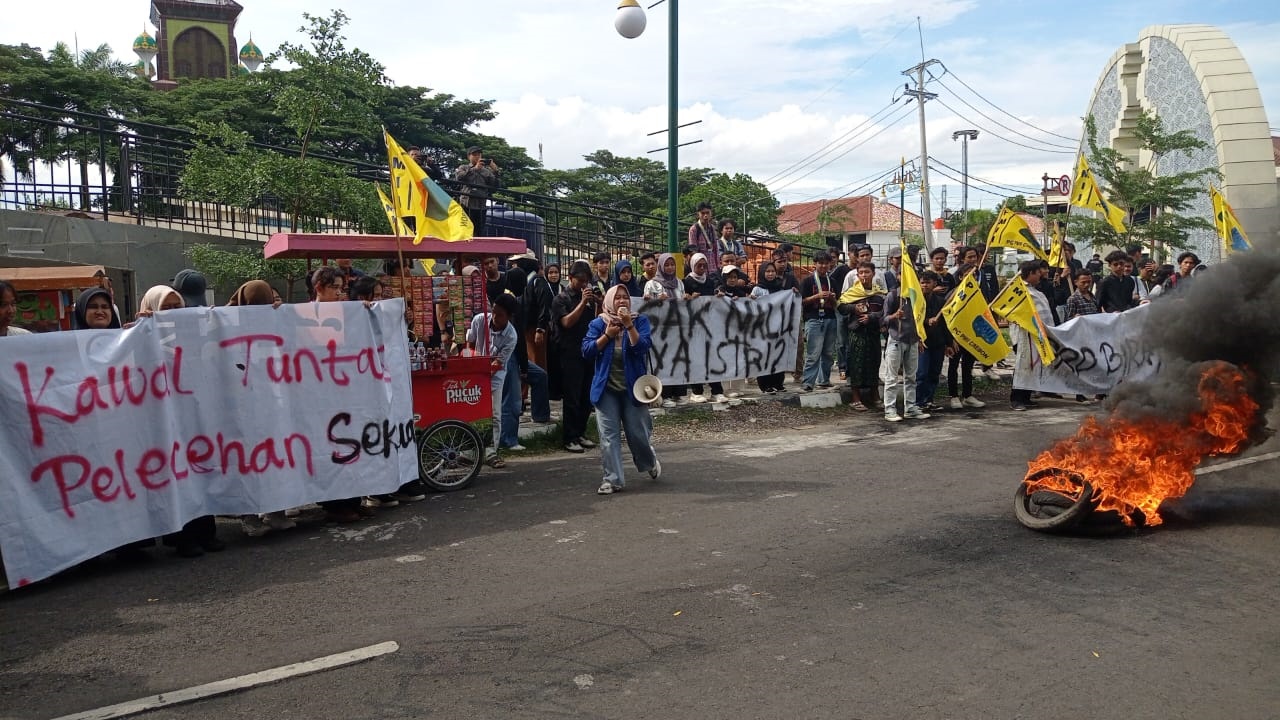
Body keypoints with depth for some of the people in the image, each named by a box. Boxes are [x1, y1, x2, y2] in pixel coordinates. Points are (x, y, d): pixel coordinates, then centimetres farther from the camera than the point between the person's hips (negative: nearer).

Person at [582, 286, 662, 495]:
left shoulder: (639, 321, 1)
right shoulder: (598, 324, 4)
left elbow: (642, 347, -13)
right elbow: (586, 352, -5)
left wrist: (629, 325, -20)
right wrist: (607, 335, -13)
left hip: (632, 387, -1)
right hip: (606, 389, 1)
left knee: (638, 433, 4)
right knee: (608, 435, -2)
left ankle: (650, 462, 34)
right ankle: (613, 479, 6)